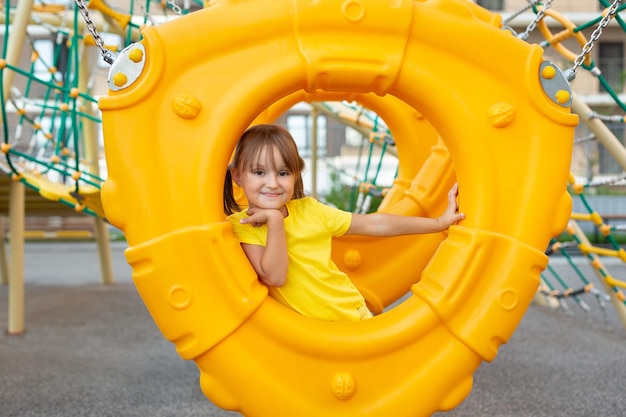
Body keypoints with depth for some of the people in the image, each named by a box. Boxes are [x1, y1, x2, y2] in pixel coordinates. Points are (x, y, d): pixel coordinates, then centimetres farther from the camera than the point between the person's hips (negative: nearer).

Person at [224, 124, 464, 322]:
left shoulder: (308, 210, 2)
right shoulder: (239, 224, -8)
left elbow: (375, 224, 5)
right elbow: (274, 276, -20)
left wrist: (439, 222, 5)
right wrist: (275, 220, -23)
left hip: (356, 315, 4)